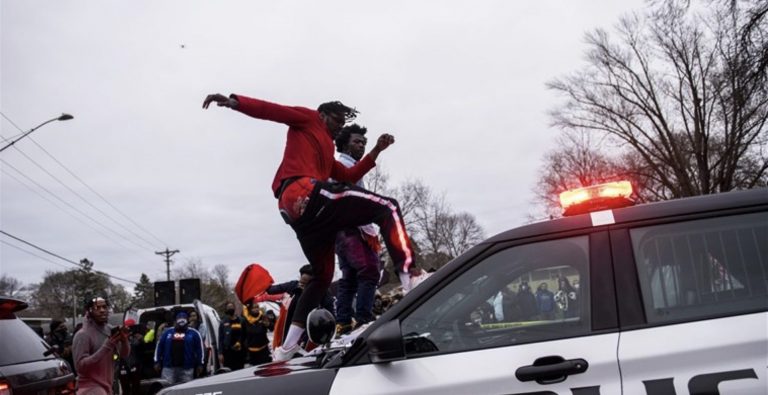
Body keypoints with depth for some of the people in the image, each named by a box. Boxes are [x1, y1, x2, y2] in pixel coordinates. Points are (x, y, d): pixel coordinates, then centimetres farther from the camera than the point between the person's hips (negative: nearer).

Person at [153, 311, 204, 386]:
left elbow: (199, 349, 5)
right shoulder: (167, 332, 13)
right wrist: (157, 362, 6)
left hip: (187, 368, -1)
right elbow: (159, 347, 12)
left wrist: (200, 364, 0)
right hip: (168, 367, 1)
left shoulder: (193, 333, 8)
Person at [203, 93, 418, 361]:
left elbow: (349, 176, 32)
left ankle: (286, 348, 19)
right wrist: (235, 102, -12)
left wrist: (376, 151, 27)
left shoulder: (327, 153, 39)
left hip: (296, 212, 10)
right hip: (306, 193, -10)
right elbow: (270, 110, 4)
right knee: (387, 208, -13)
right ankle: (410, 280, -35)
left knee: (322, 276, 19)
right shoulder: (307, 120, 18)